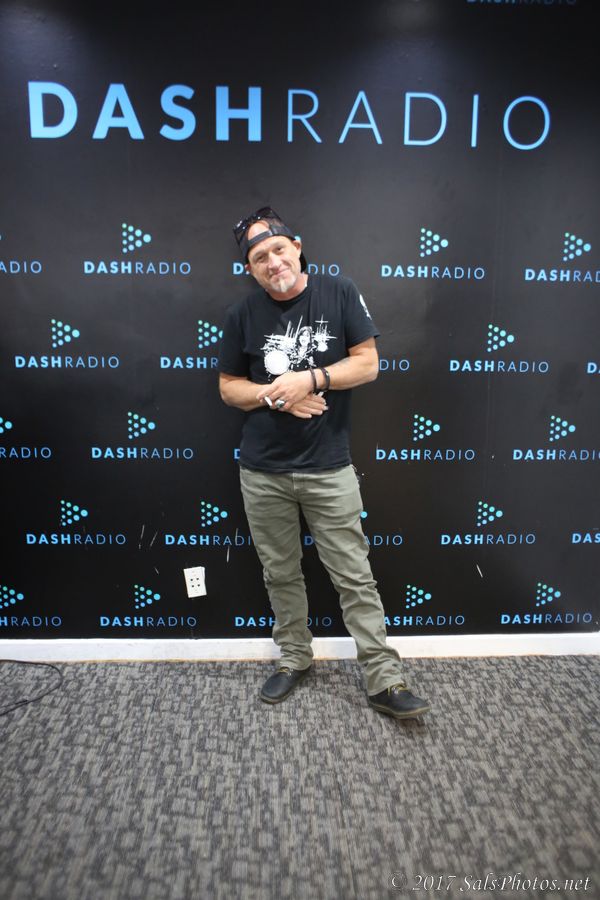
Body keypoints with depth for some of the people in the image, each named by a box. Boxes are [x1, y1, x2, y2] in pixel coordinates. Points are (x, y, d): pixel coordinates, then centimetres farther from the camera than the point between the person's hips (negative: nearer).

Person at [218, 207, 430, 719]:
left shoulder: (340, 294, -2)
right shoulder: (243, 316, 3)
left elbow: (368, 364, -3)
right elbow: (228, 387, 8)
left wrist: (309, 379, -17)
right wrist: (274, 396, -12)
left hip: (329, 469, -2)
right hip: (263, 473, 3)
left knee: (355, 576, 3)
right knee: (281, 574, 15)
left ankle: (384, 680, 14)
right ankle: (294, 659, 34)